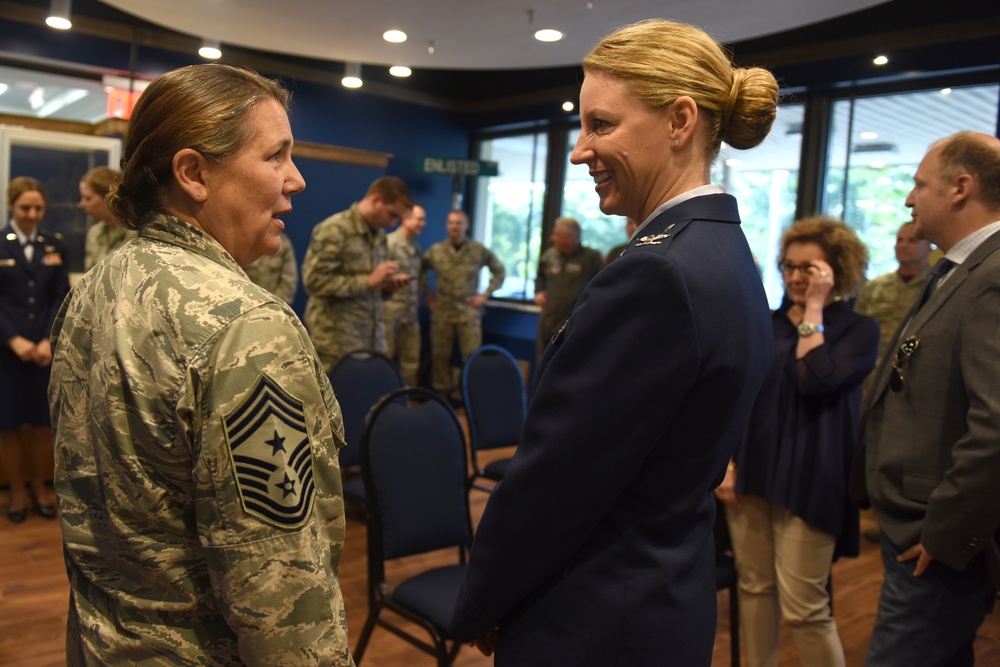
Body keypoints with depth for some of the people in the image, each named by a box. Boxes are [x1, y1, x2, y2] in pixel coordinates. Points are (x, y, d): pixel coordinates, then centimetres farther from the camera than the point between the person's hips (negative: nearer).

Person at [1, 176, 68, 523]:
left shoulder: (55, 244, 8)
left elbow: (61, 297, 4)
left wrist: (48, 341, -8)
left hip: (46, 348, 1)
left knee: (43, 422, 6)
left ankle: (39, 486, 22)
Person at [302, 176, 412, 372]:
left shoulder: (379, 234, 13)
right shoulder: (333, 230, -11)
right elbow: (314, 281, -19)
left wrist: (387, 283, 0)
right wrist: (369, 281, -19)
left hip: (373, 337, 7)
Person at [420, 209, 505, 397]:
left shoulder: (479, 250, -1)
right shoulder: (435, 250, 3)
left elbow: (499, 271, 9)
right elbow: (421, 271, 18)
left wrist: (485, 294, 1)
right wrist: (427, 294, 10)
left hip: (469, 311, -2)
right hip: (442, 311, 2)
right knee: (440, 355, 6)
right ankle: (442, 394, 18)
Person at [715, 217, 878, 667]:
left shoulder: (859, 329, -3)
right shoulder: (766, 323, 9)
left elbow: (816, 382, -20)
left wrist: (814, 308, -13)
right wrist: (727, 464, 5)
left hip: (807, 480, -4)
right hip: (752, 472, 5)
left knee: (804, 605, -1)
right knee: (753, 587, 13)